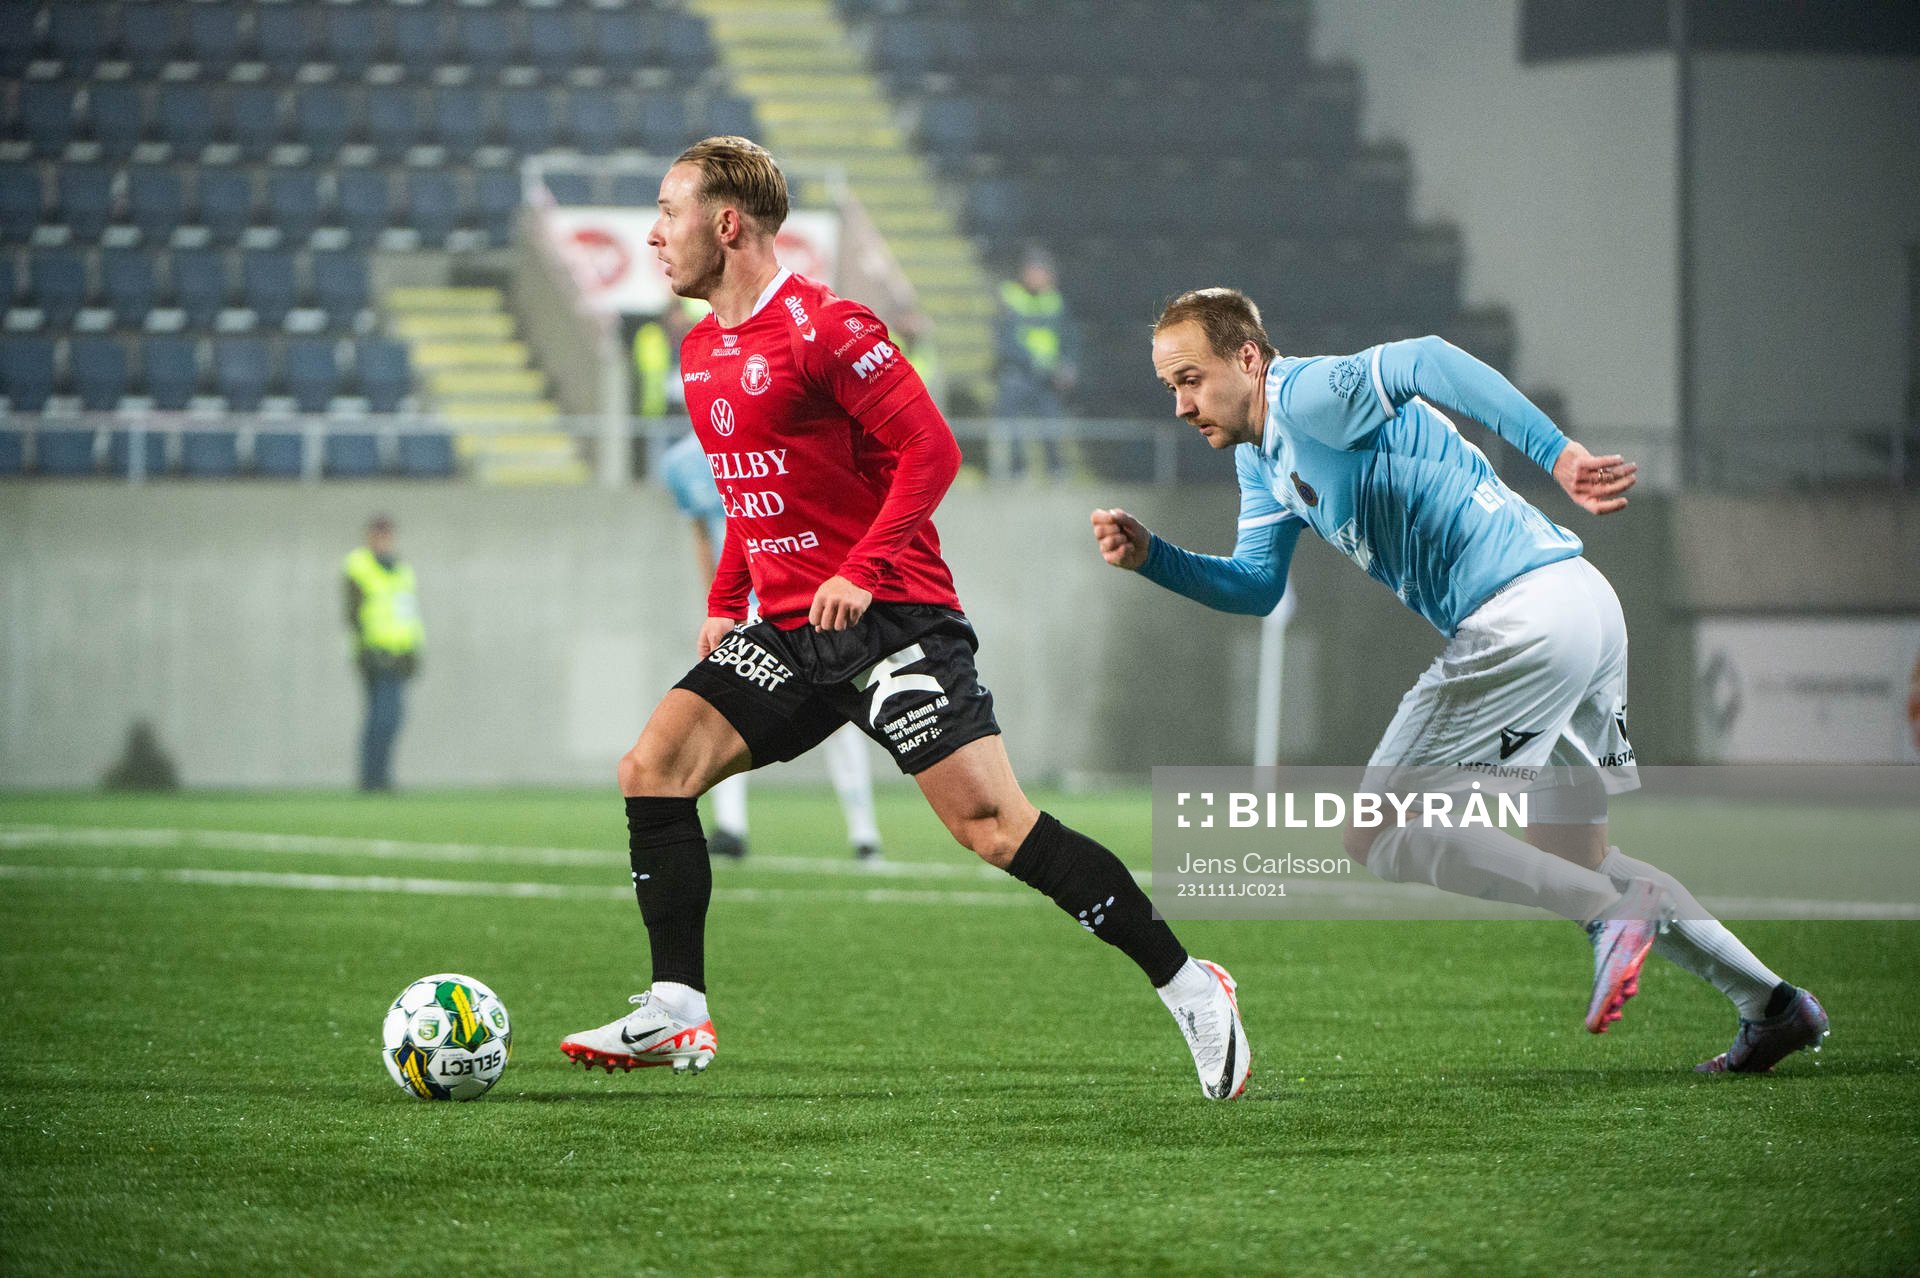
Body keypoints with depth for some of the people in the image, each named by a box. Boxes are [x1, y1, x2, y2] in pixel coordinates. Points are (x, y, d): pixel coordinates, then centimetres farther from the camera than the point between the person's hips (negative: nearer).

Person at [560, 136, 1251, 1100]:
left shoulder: (824, 329, -13)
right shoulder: (703, 350, 14)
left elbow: (929, 451, -16)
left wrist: (860, 570, -22)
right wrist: (725, 602, 17)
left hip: (888, 616, -8)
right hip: (785, 628, 8)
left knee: (993, 824, -14)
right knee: (653, 768, -9)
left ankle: (1189, 991, -6)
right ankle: (676, 1016, -5)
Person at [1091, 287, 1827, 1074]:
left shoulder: (1308, 397, -13)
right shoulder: (1262, 455, 18)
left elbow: (1427, 362, -30)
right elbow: (1256, 588, 25)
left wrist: (1556, 454, -39)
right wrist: (1150, 557, 8)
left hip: (1529, 615, -11)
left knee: (1376, 833, -7)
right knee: (1570, 857, 21)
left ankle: (1615, 912, -14)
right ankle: (1772, 1003, 20)